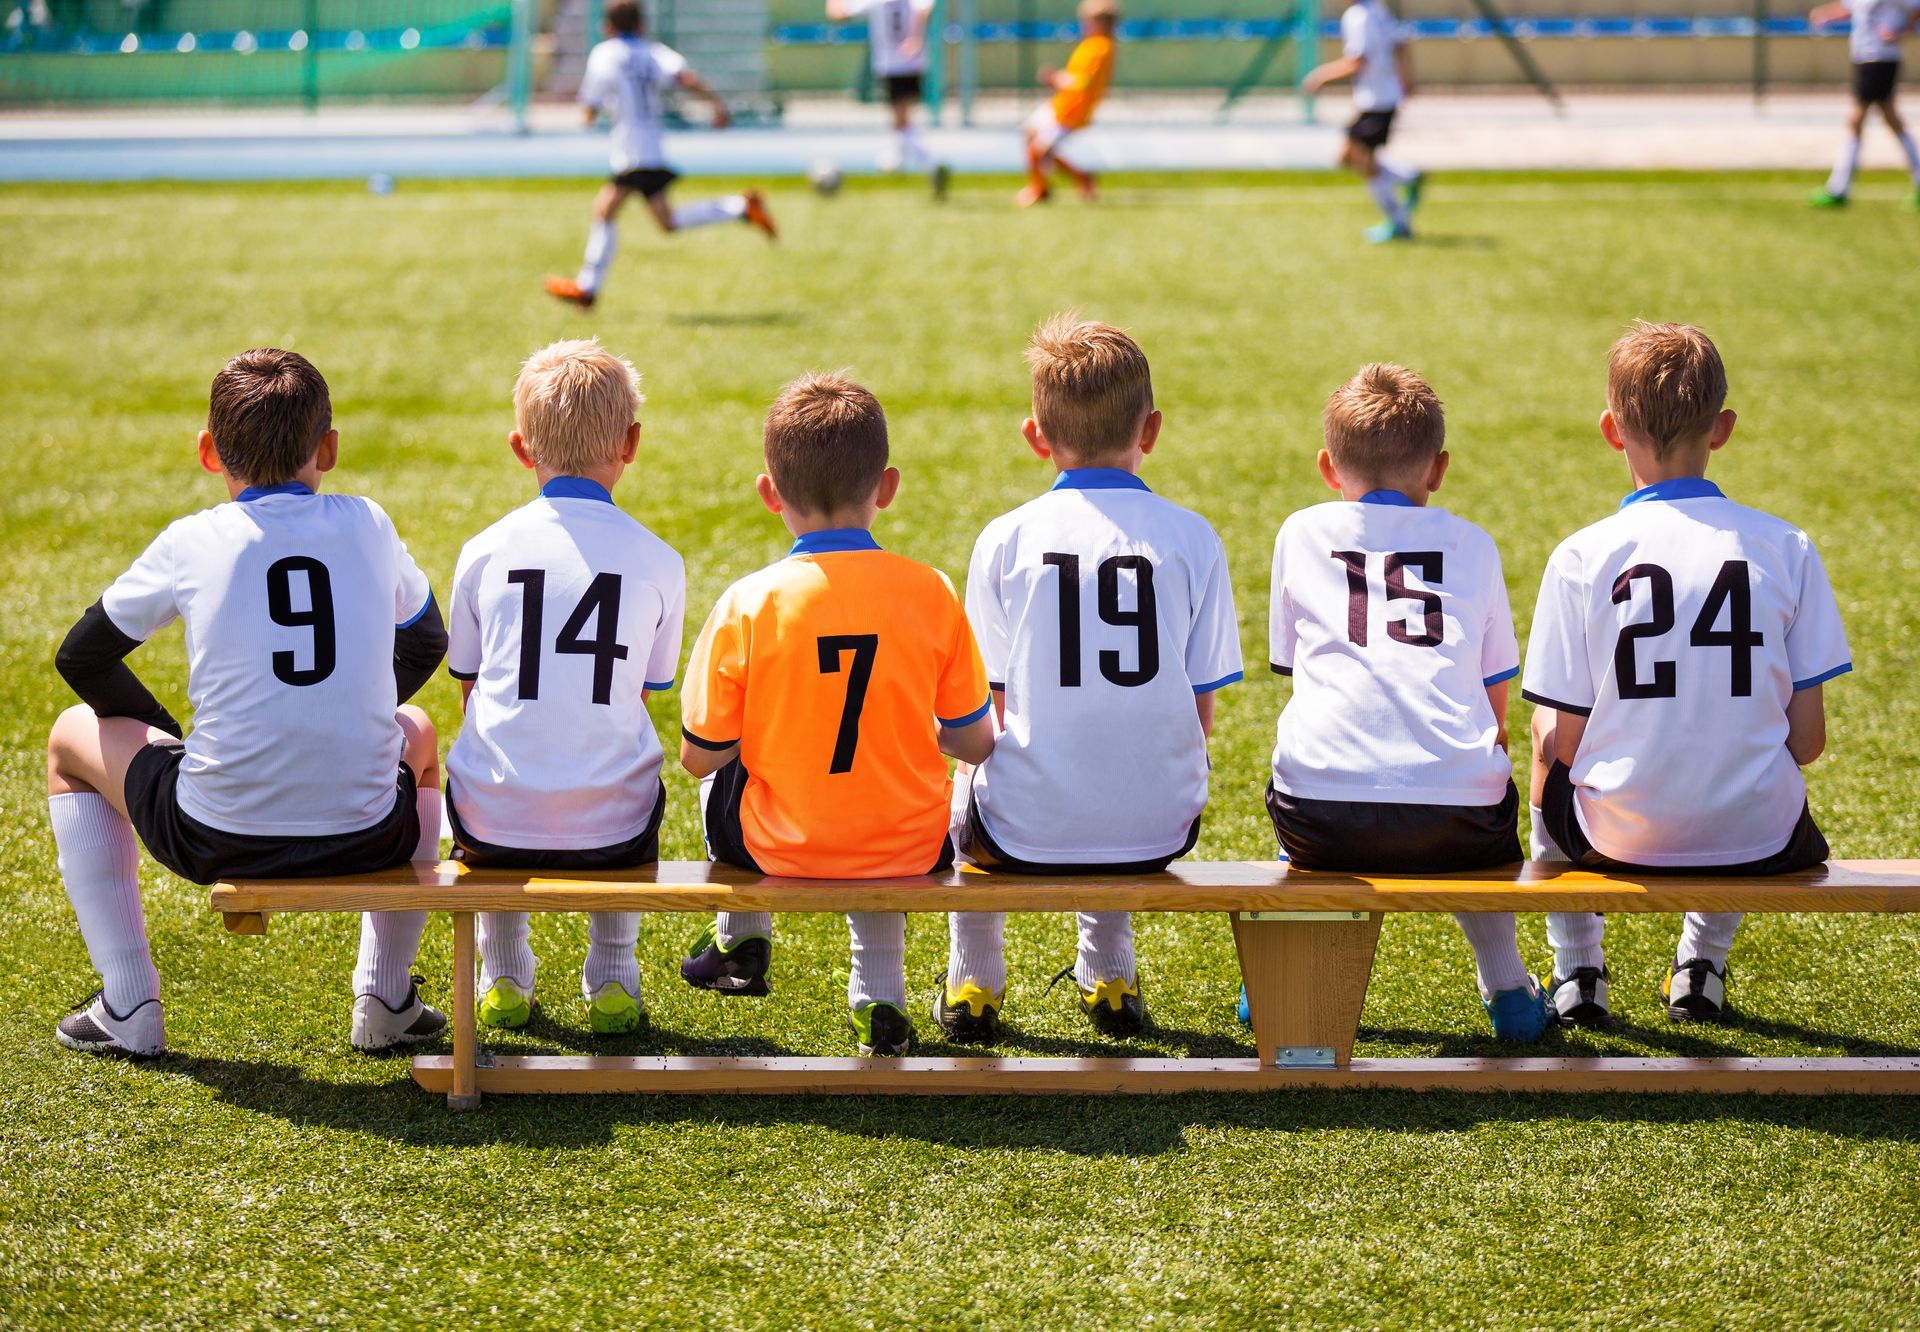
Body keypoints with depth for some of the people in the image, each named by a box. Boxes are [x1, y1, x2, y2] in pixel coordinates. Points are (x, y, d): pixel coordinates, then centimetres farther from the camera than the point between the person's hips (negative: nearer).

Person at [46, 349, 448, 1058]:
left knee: (73, 738, 27)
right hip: (367, 840, 2)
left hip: (218, 841, -2)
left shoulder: (191, 542, 1)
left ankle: (128, 1007, 23)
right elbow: (426, 646, 24)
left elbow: (82, 659, 13)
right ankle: (385, 1000, 35)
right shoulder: (367, 524, 6)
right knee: (416, 732, 38)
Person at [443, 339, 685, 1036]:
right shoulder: (658, 561, -1)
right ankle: (612, 979, 33)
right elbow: (642, 692, 10)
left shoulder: (484, 551, 0)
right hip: (611, 830, 0)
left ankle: (504, 978, 35)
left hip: (496, 825, 0)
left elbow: (472, 690, 11)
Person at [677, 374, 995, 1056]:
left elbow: (699, 756, -8)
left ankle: (740, 942, 46)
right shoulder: (930, 593, -11)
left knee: (719, 778, 31)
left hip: (777, 849, -1)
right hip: (908, 853, 1)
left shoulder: (749, 604, -15)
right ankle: (880, 998, 31)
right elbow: (976, 744, -3)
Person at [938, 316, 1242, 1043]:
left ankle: (972, 983, 41)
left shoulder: (1005, 539, -5)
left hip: (1026, 832, -1)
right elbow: (1200, 715, 1)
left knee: (964, 788, 35)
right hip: (1158, 832, 1)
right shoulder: (1191, 538, -3)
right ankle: (1108, 977, 44)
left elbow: (992, 715, 0)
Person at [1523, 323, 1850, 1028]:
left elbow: (1558, 744, -8)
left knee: (1550, 782, 34)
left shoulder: (1582, 557, -11)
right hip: (1757, 838, 1)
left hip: (1621, 835, -1)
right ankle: (1703, 964, 37)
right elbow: (1807, 739, -4)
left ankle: (1577, 973, 33)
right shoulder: (1787, 548, -6)